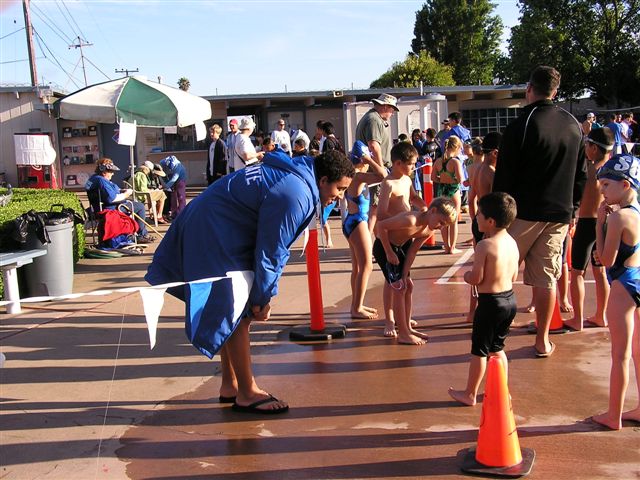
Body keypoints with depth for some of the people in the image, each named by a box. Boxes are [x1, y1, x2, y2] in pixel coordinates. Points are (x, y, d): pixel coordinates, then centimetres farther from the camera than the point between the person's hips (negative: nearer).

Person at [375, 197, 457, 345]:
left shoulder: (429, 231, -5)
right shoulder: (411, 220, -32)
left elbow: (412, 252, 1)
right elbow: (381, 225, -28)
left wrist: (405, 275, -4)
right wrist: (389, 253, -22)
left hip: (399, 246, 9)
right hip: (384, 246, -9)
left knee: (408, 286, 11)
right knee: (399, 288, -9)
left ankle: (407, 327, 23)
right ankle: (403, 334, -1)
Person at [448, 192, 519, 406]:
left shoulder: (484, 246, -20)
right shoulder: (512, 242, 4)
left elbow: (476, 278, -18)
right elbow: (514, 276, 9)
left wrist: (466, 274, 2)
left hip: (490, 302, -8)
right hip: (510, 299, 8)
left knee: (479, 351, 5)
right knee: (497, 348, 21)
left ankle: (470, 394, 17)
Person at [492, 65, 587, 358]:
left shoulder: (521, 125, -10)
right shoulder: (574, 125, 7)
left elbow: (504, 176, -10)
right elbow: (581, 176, 13)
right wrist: (571, 210, 21)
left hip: (524, 212, -5)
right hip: (559, 214, 5)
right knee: (546, 278, 10)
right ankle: (542, 341, 17)